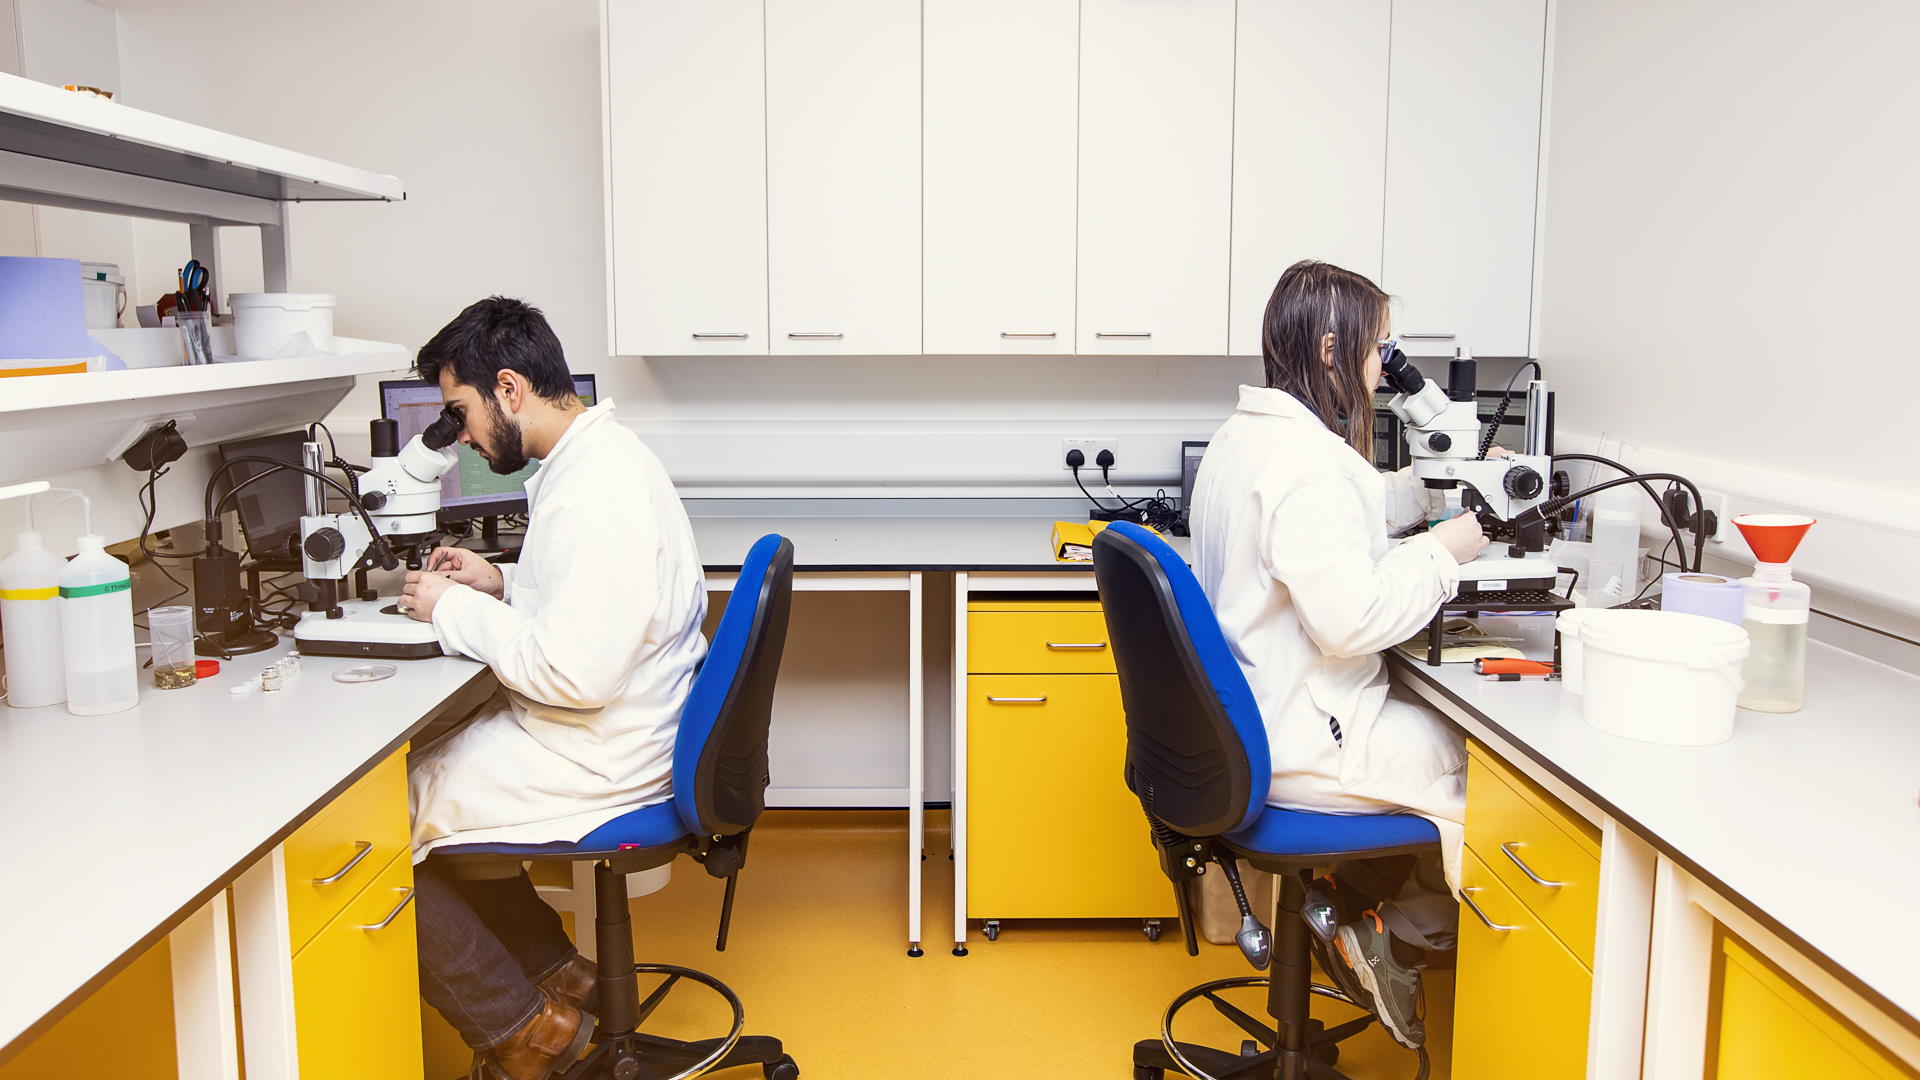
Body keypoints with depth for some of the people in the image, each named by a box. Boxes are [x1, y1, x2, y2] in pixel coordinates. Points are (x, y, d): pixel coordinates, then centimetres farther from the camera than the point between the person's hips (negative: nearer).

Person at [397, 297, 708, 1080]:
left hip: (593, 765, -10)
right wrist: (502, 584, 7)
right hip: (618, 738, 10)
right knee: (425, 767, 22)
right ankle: (557, 975, 24)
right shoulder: (602, 455, 8)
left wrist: (457, 611, -17)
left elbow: (576, 672, -30)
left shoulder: (594, 492, -26)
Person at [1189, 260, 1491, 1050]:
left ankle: (1348, 897, 21)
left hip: (1244, 724, 10)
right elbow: (1351, 619, -29)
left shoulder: (1242, 436, 9)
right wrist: (1443, 554, -15)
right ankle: (1397, 938, 17)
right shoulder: (1306, 460, -24)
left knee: (1440, 721, 24)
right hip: (1302, 745, -10)